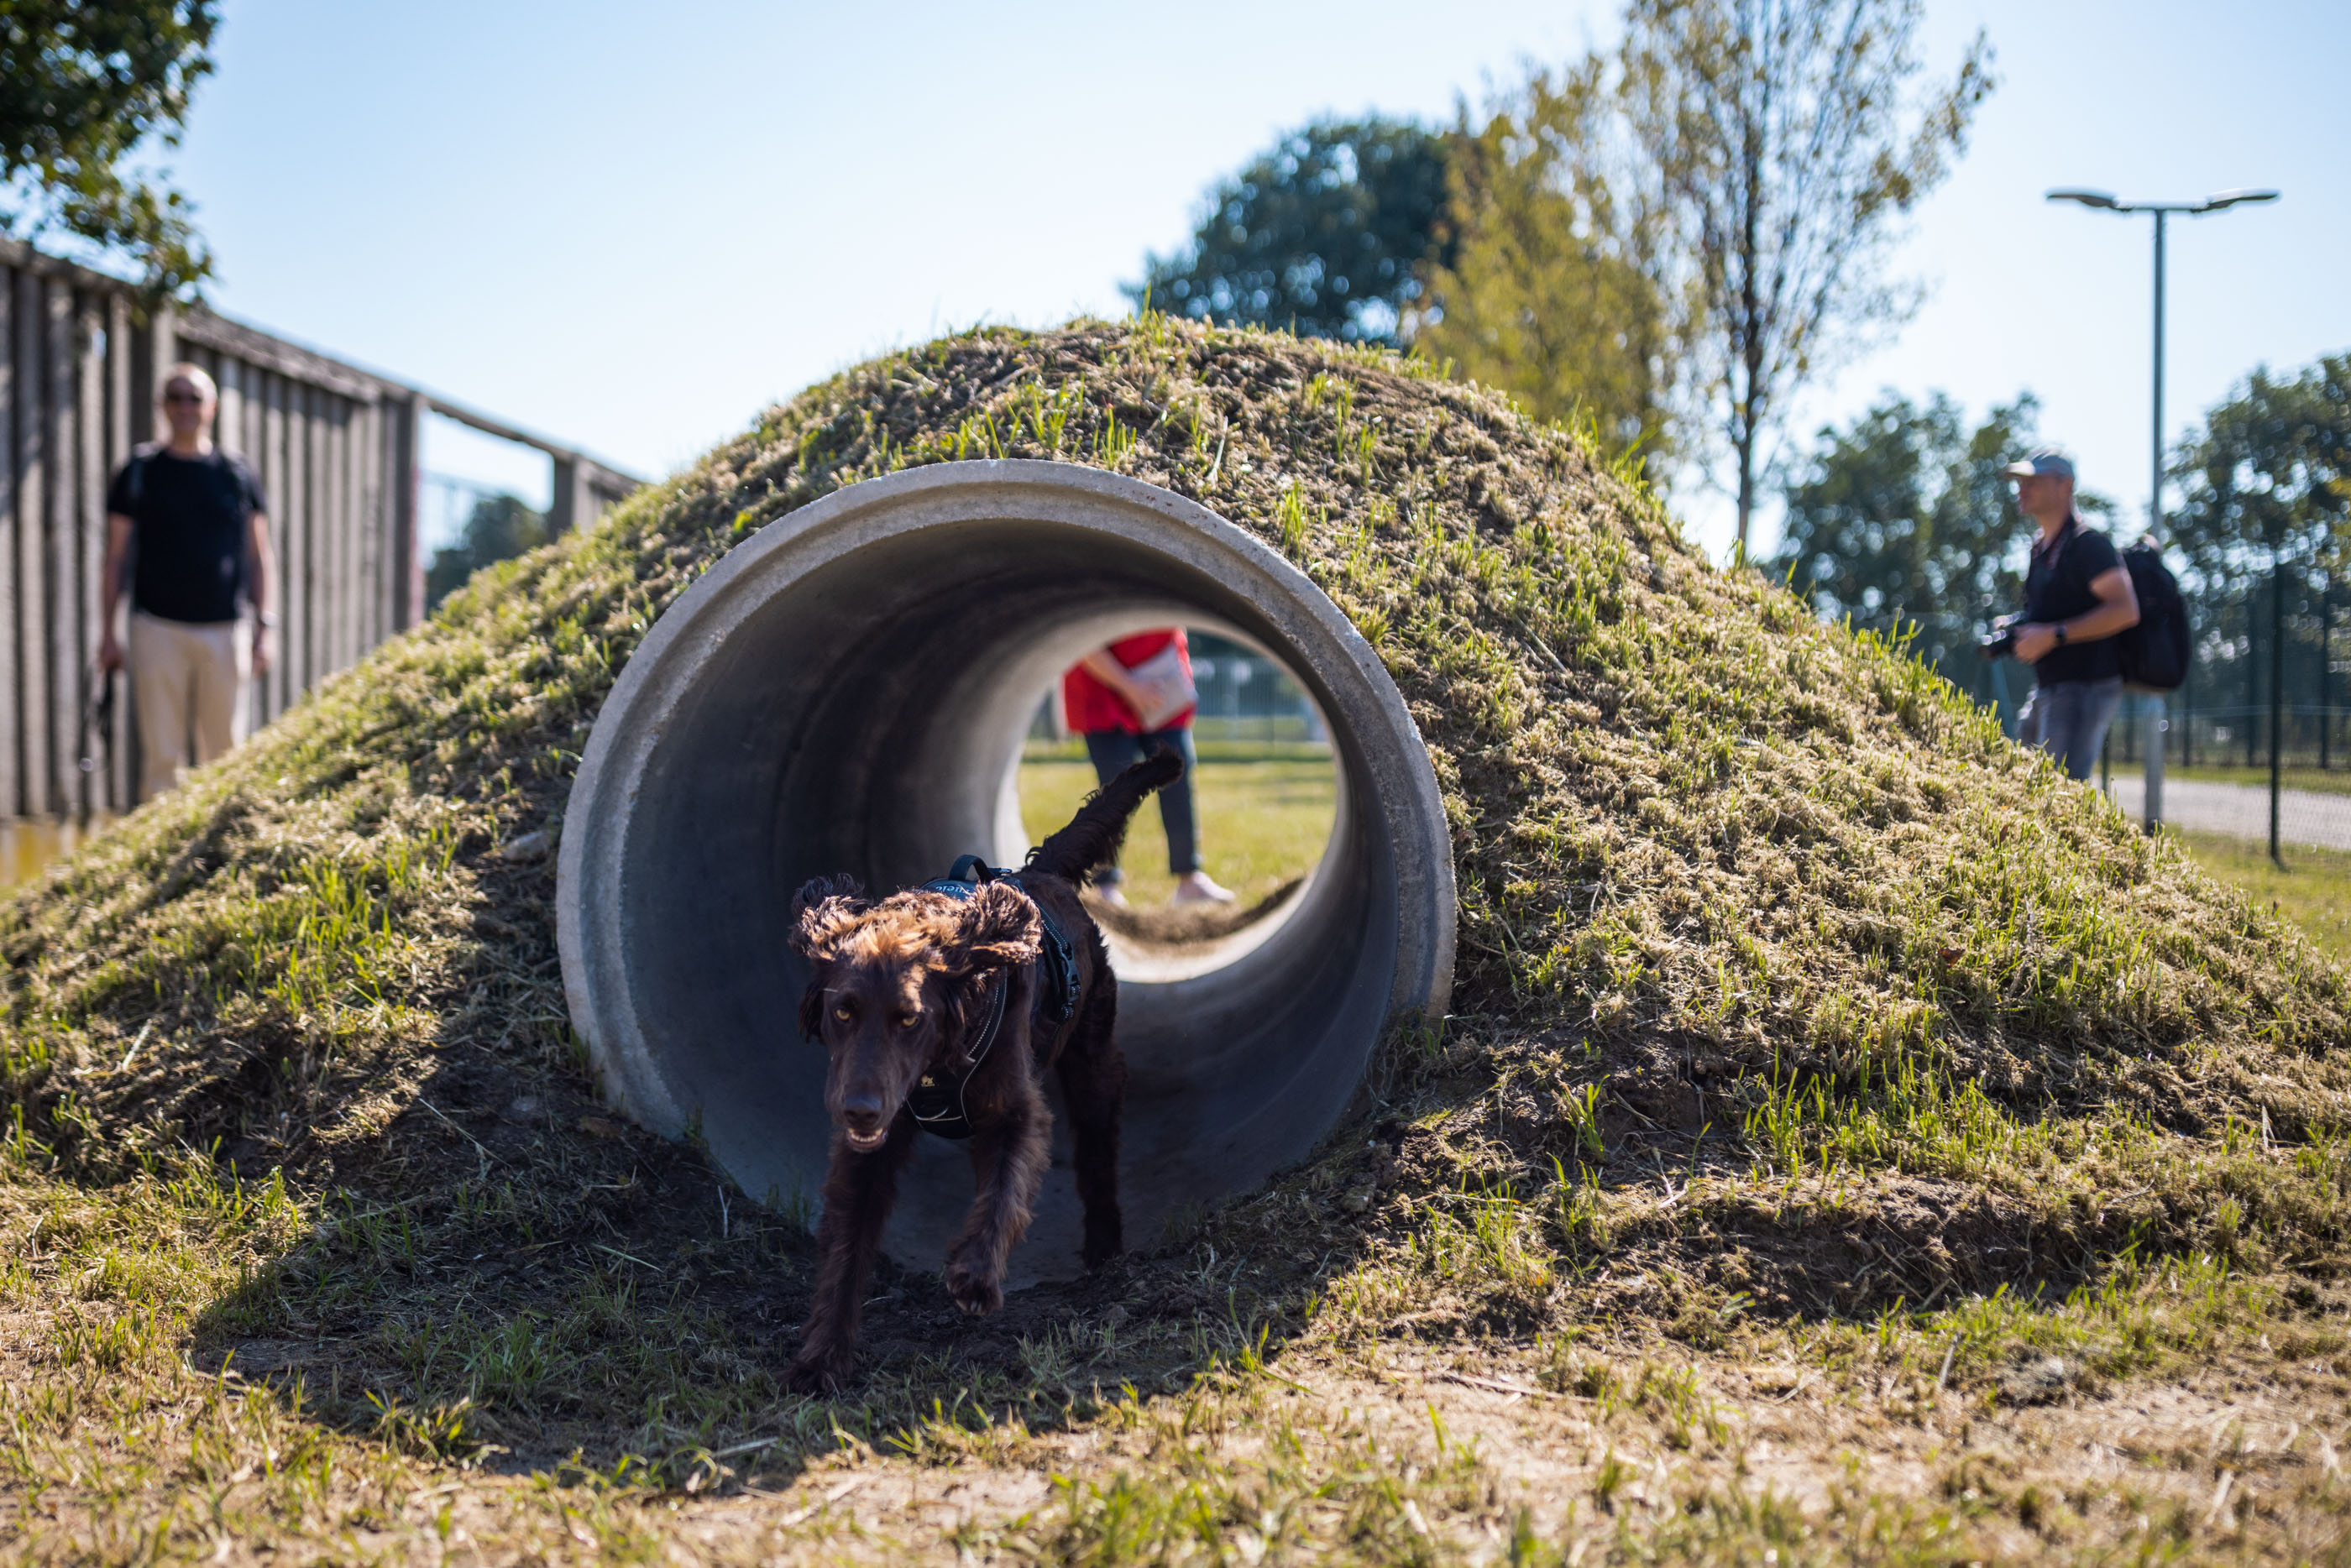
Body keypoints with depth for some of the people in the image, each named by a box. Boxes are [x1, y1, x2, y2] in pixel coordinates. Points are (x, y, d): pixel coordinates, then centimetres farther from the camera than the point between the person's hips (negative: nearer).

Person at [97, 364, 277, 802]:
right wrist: (107, 632, 2)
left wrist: (264, 628, 4)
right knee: (160, 755, -5)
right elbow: (114, 558, 9)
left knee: (224, 755, 3)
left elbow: (260, 557, 12)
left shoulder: (238, 475, 11)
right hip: (158, 629, -1)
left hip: (225, 631, 1)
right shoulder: (139, 473, 8)